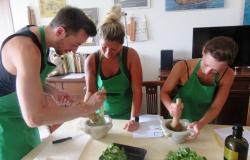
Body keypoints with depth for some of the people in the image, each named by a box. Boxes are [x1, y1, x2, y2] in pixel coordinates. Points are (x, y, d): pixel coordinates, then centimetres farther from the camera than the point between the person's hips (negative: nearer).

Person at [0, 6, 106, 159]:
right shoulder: (26, 49, -34)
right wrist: (86, 108, -31)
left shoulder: (38, 35, -5)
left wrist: (55, 93, -3)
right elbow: (34, 117, -38)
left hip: (22, 116, 8)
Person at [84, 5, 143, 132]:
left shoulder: (131, 56, -17)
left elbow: (137, 90, -18)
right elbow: (91, 91, -5)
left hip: (127, 115, -1)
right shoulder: (91, 60, -12)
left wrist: (134, 119, -24)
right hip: (102, 115, 2)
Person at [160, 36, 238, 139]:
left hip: (204, 124, 2)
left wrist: (200, 124, -28)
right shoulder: (182, 67, -21)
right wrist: (170, 106, -30)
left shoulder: (227, 75, -14)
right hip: (178, 121, -1)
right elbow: (164, 92, -10)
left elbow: (215, 108, -10)